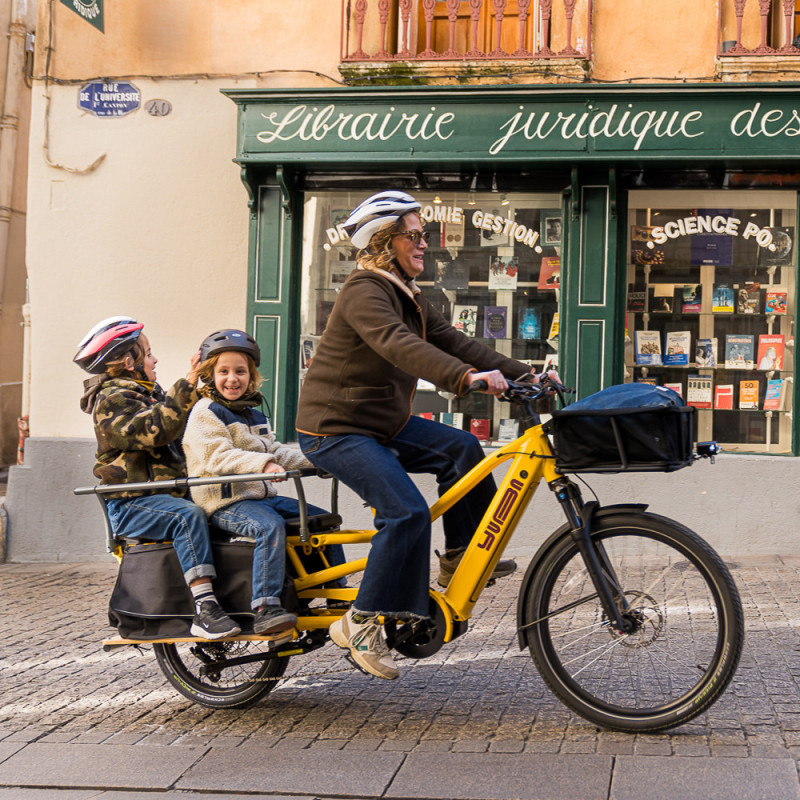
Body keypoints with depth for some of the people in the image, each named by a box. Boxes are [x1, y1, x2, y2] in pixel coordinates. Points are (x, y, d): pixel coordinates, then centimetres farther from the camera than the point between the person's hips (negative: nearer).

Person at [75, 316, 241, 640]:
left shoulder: (152, 395, 24)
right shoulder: (111, 401, -8)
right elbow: (156, 430, -25)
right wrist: (188, 385, -27)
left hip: (173, 491, 9)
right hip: (131, 505, -9)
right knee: (188, 516, -35)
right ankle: (204, 610, -41)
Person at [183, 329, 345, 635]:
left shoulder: (254, 415, 21)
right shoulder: (205, 413, -7)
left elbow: (275, 451, 23)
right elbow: (219, 456, -21)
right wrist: (262, 464, -34)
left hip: (262, 495, 9)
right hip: (226, 502, -9)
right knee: (271, 526, -35)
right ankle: (265, 610, -40)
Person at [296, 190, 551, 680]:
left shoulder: (408, 297, 12)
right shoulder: (365, 292, -19)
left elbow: (452, 342, 7)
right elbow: (399, 346, -37)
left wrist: (523, 374, -3)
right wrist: (467, 376, -50)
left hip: (383, 423, 10)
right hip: (335, 429, -10)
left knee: (461, 447, 3)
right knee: (408, 511, -22)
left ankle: (461, 557, 12)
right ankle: (361, 624, -14)